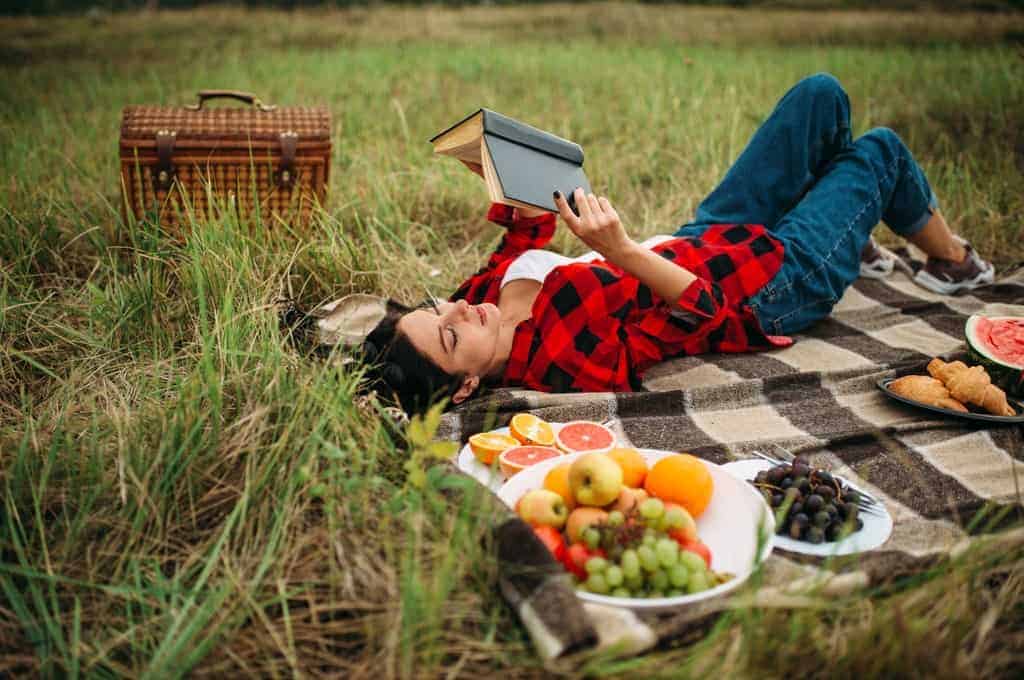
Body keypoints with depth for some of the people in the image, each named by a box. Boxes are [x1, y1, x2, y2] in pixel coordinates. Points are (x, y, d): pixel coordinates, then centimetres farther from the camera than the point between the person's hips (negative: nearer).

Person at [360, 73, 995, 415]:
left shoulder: (487, 296, -16)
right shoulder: (574, 360, -39)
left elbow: (527, 235, 4)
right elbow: (704, 309, -39)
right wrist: (621, 251, -53)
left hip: (705, 238, 7)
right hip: (776, 282, -7)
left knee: (822, 94, 12)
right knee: (881, 150, 10)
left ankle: (854, 240, 39)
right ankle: (952, 260, 42)